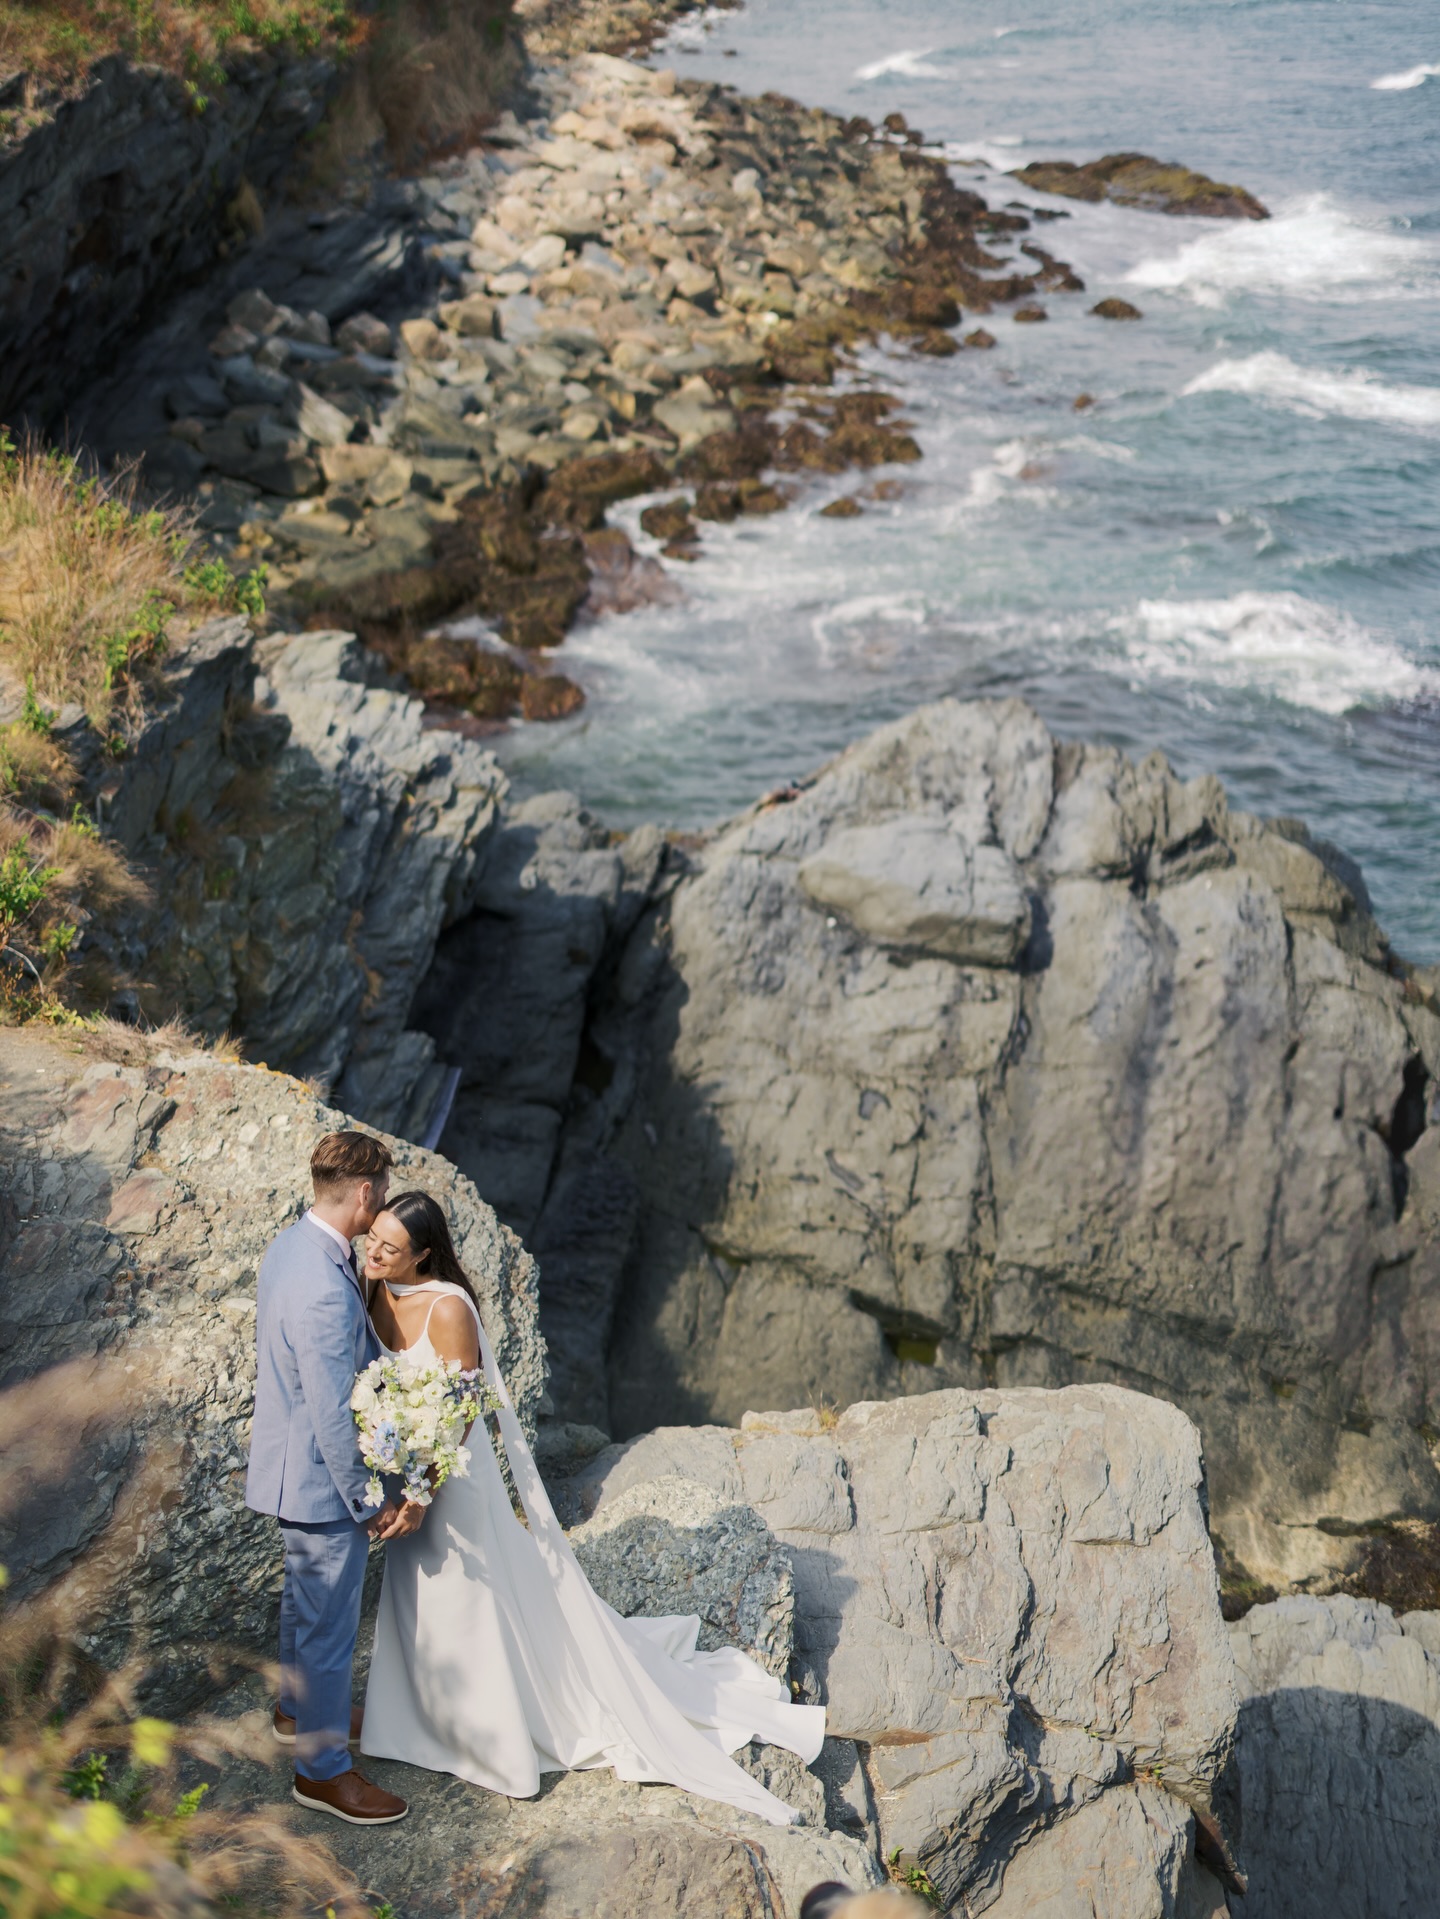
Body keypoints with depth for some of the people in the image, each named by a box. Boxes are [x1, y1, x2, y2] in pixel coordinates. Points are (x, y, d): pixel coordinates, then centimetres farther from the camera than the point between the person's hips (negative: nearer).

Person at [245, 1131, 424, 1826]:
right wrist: (371, 1502, -18)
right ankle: (322, 1768, 25)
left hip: (290, 1460, 10)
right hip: (320, 1480, -10)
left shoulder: (290, 1245, -2)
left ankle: (300, 1710, 51)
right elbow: (333, 1416, -29)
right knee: (329, 1623, 8)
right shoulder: (325, 1291, -34)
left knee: (305, 1596, 29)